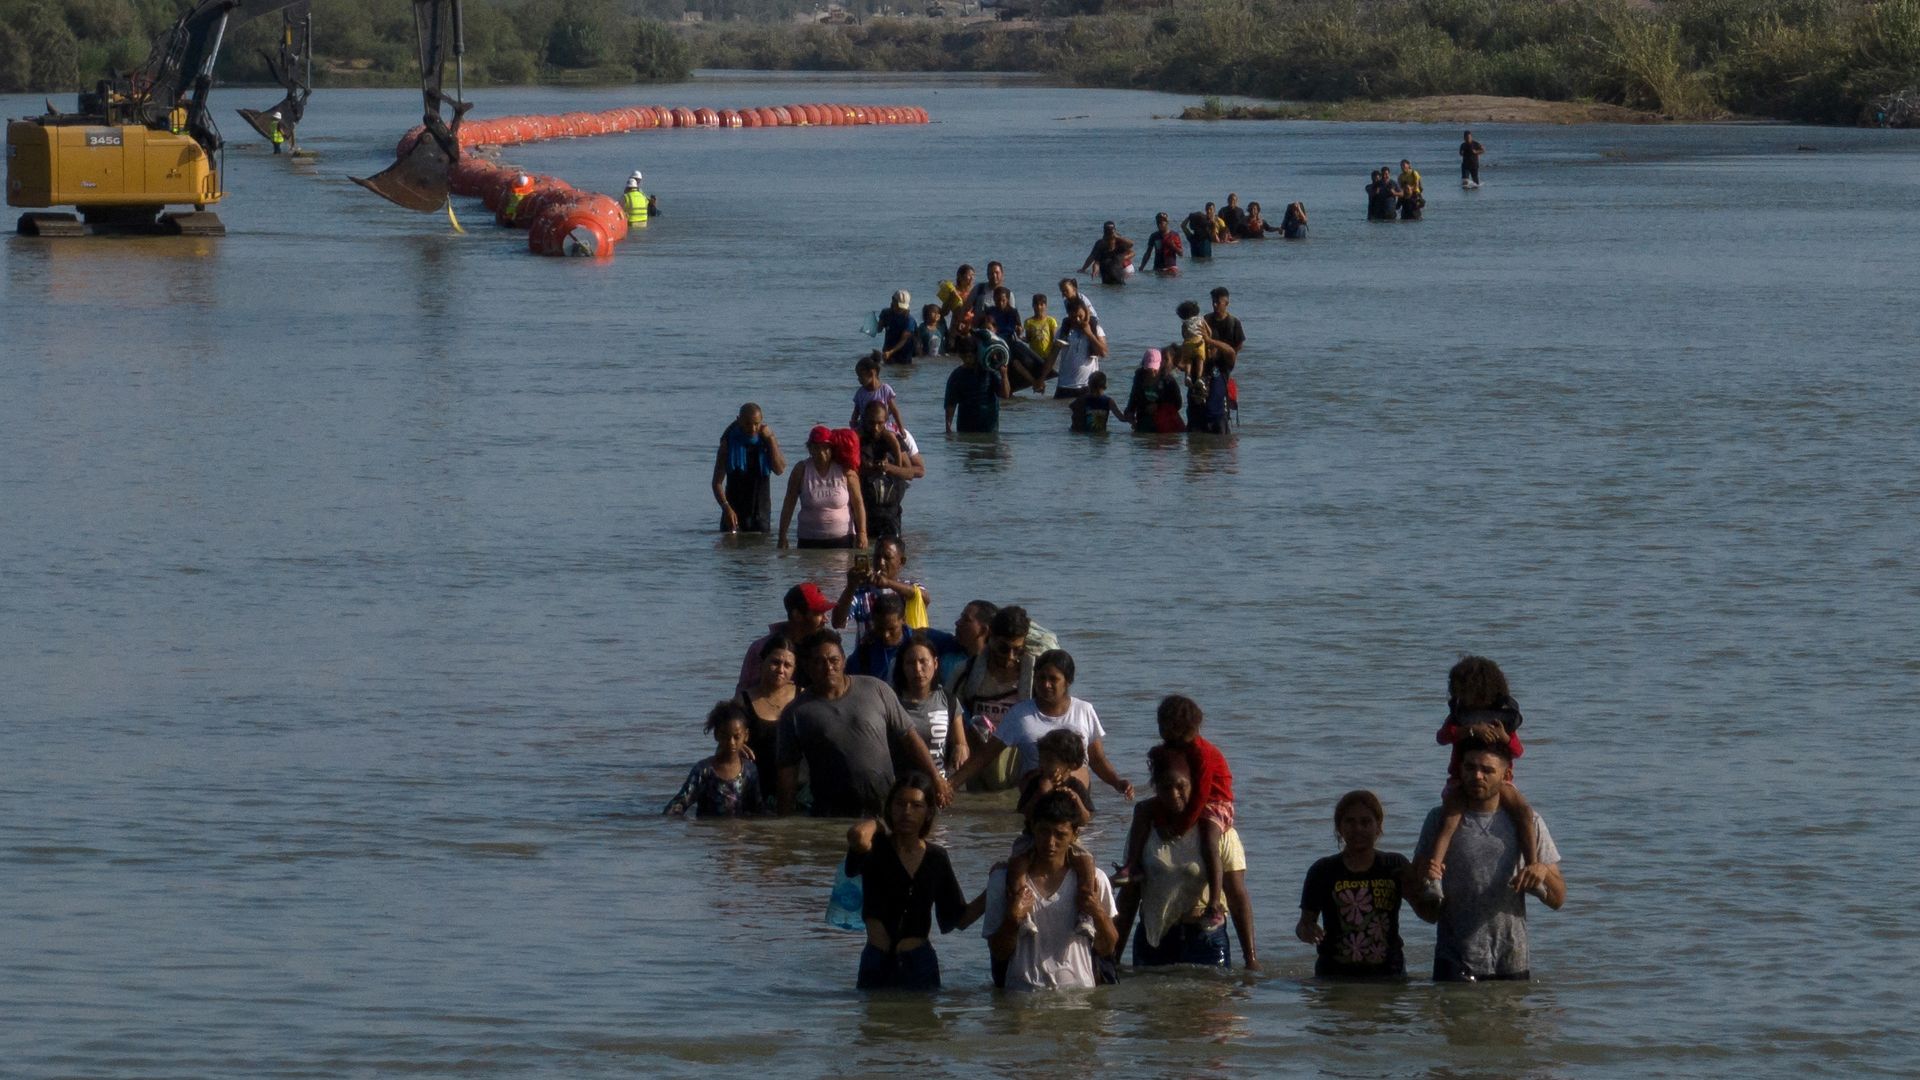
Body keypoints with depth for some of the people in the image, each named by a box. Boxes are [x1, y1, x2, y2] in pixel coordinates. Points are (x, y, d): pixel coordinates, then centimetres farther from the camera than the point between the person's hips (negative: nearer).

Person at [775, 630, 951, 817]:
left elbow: (908, 737, 8)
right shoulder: (796, 714, 2)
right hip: (831, 814, -1)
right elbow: (788, 770, 2)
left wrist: (935, 780, 3)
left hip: (884, 807, 1)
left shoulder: (876, 690, 4)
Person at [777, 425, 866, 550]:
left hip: (842, 540, -1)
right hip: (809, 541, 1)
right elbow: (789, 504, 3)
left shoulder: (844, 470, -1)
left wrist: (861, 533, -6)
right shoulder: (802, 471, 1)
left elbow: (858, 503, 1)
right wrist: (782, 536, 0)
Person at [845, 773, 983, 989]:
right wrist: (875, 825, -7)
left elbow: (960, 918, 12)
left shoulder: (936, 858, 8)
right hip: (878, 964, -3)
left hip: (920, 964, 3)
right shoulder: (877, 849, -2)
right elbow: (857, 837, -29)